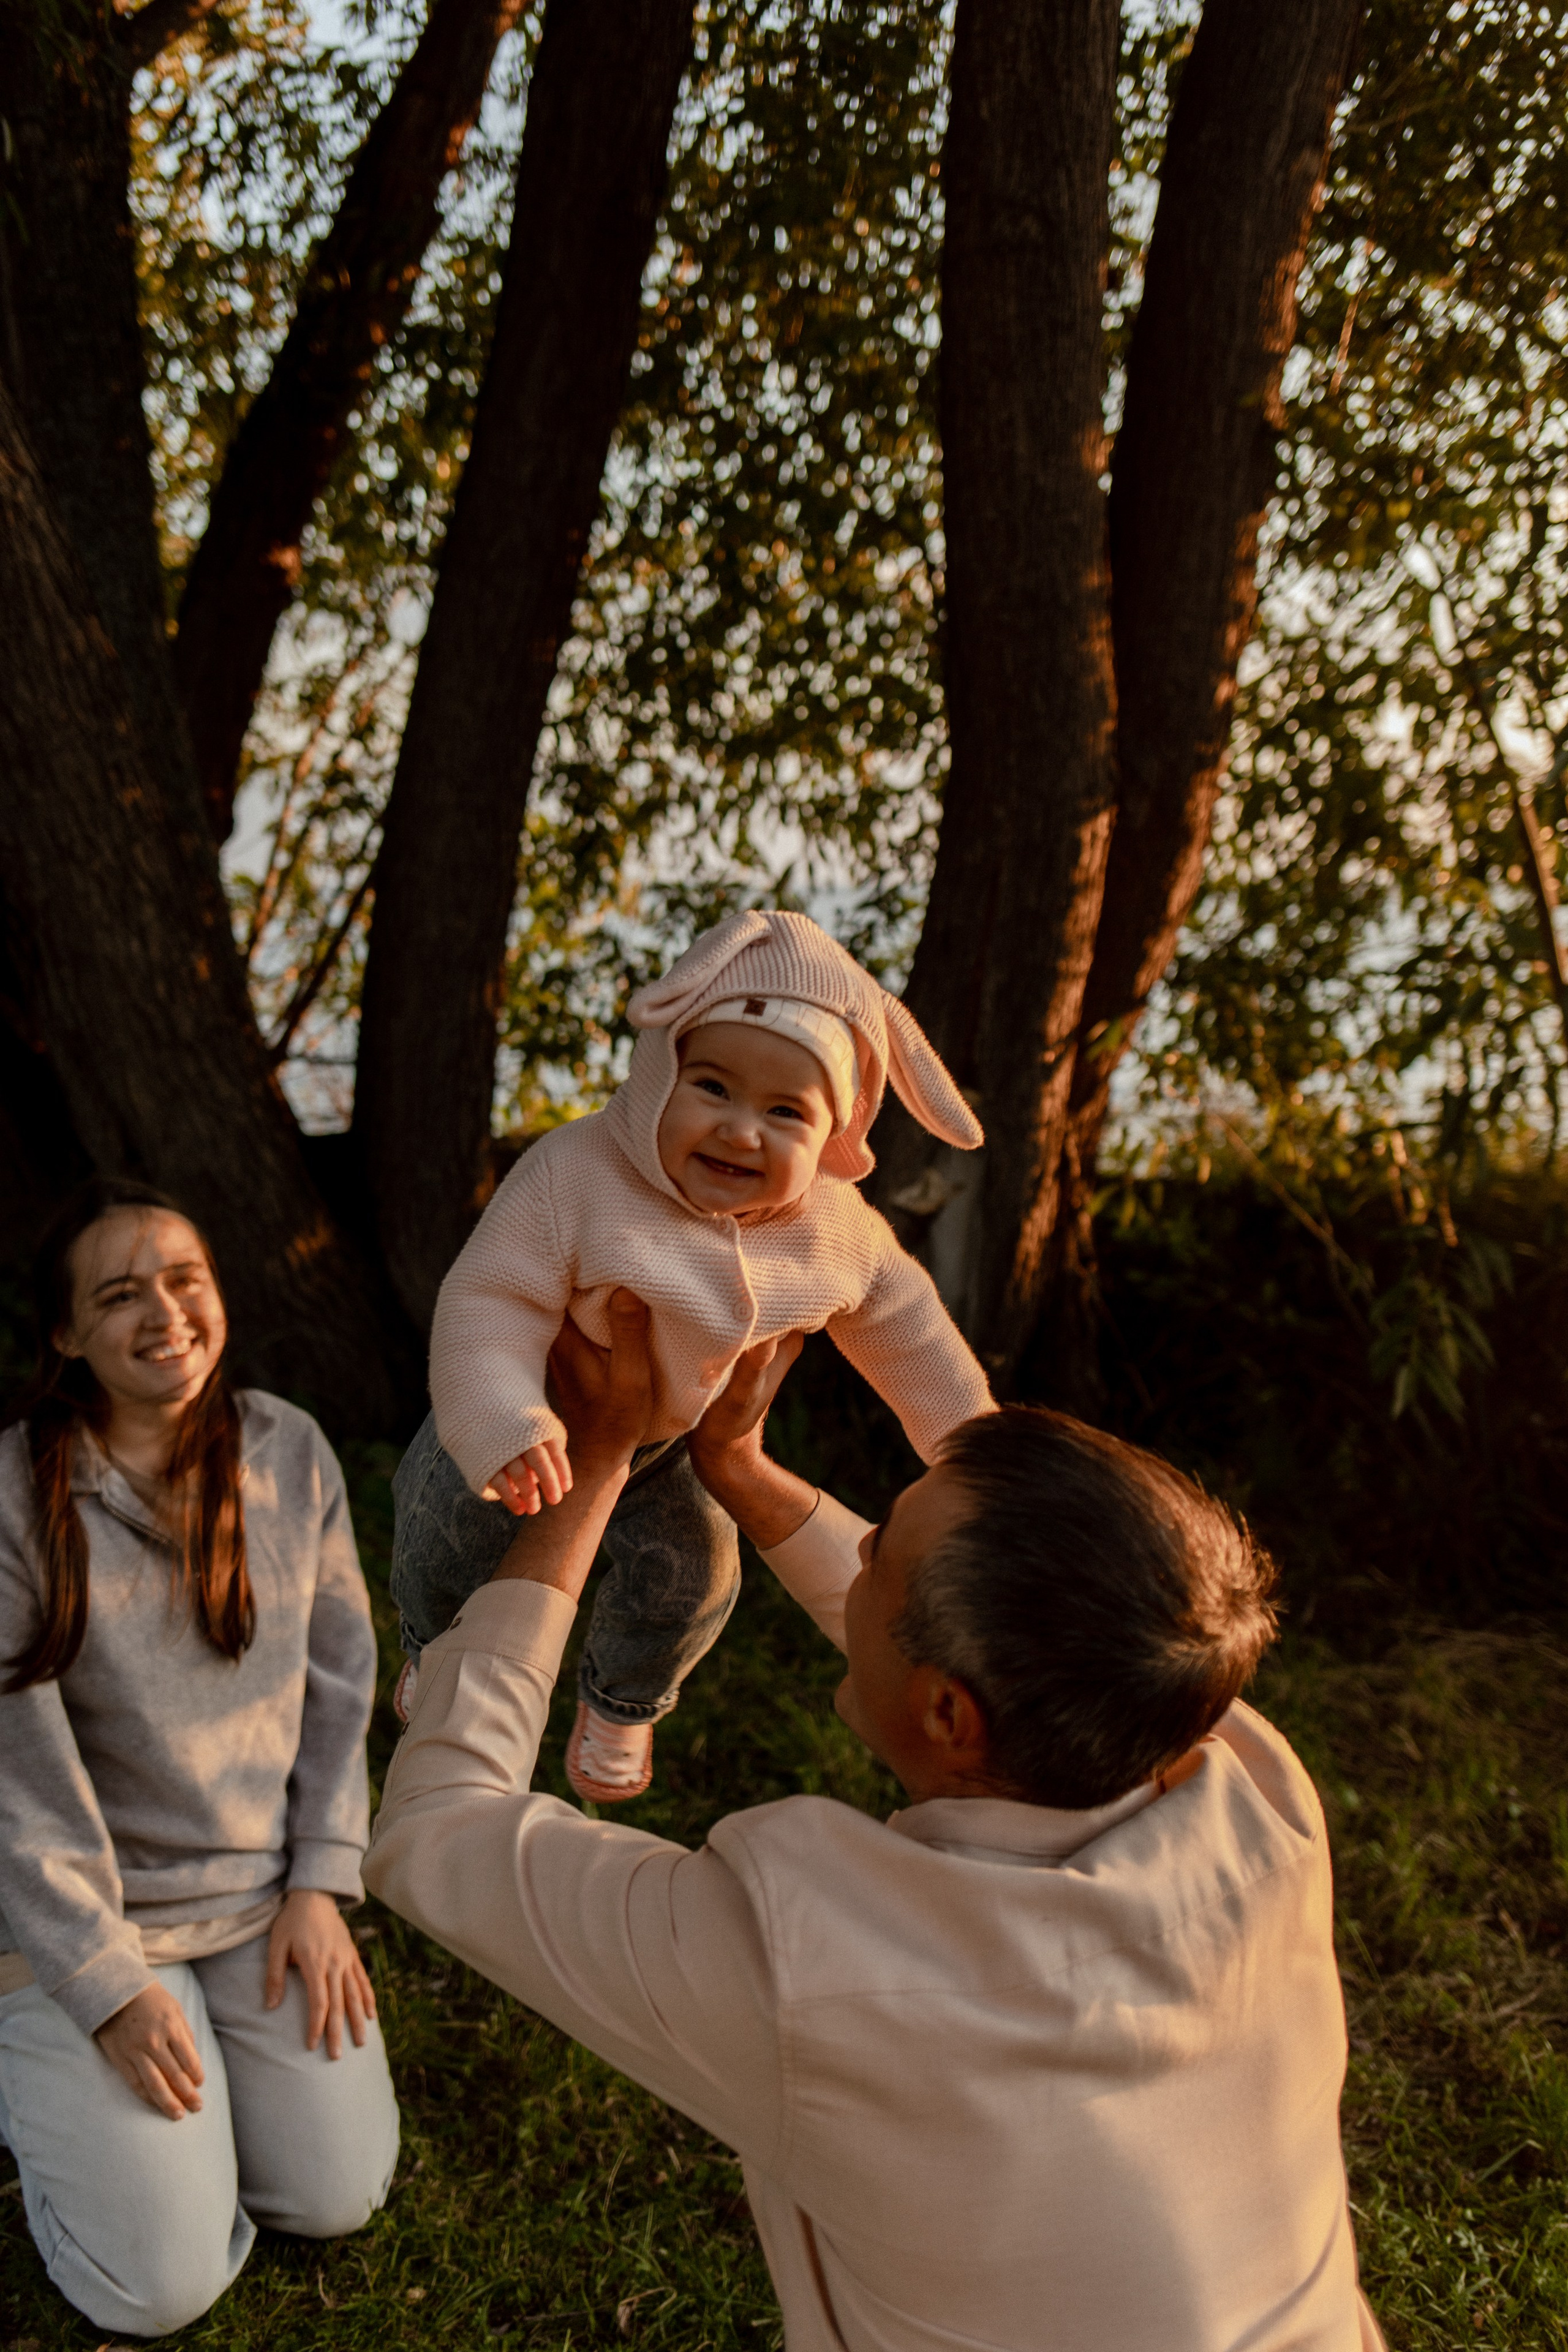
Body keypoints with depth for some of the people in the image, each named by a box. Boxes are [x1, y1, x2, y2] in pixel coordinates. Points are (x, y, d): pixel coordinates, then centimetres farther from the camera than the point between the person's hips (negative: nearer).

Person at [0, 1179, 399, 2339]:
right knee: (164, 2286, -2)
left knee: (338, 2199, 5)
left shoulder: (290, 1449, -6)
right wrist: (107, 1984, -14)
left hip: (265, 1892, 4)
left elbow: (338, 1677, 1)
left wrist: (320, 1885, -3)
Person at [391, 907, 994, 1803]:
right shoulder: (576, 1173, -38)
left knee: (692, 1578, 6)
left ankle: (622, 1702, 43)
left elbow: (902, 1322, -5)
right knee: (444, 1547, 12)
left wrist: (966, 1435, 3)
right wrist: (504, 1427, -53)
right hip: (535, 1424, -2)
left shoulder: (836, 1228, -23)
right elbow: (491, 1302, -38)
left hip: (672, 1444, 3)